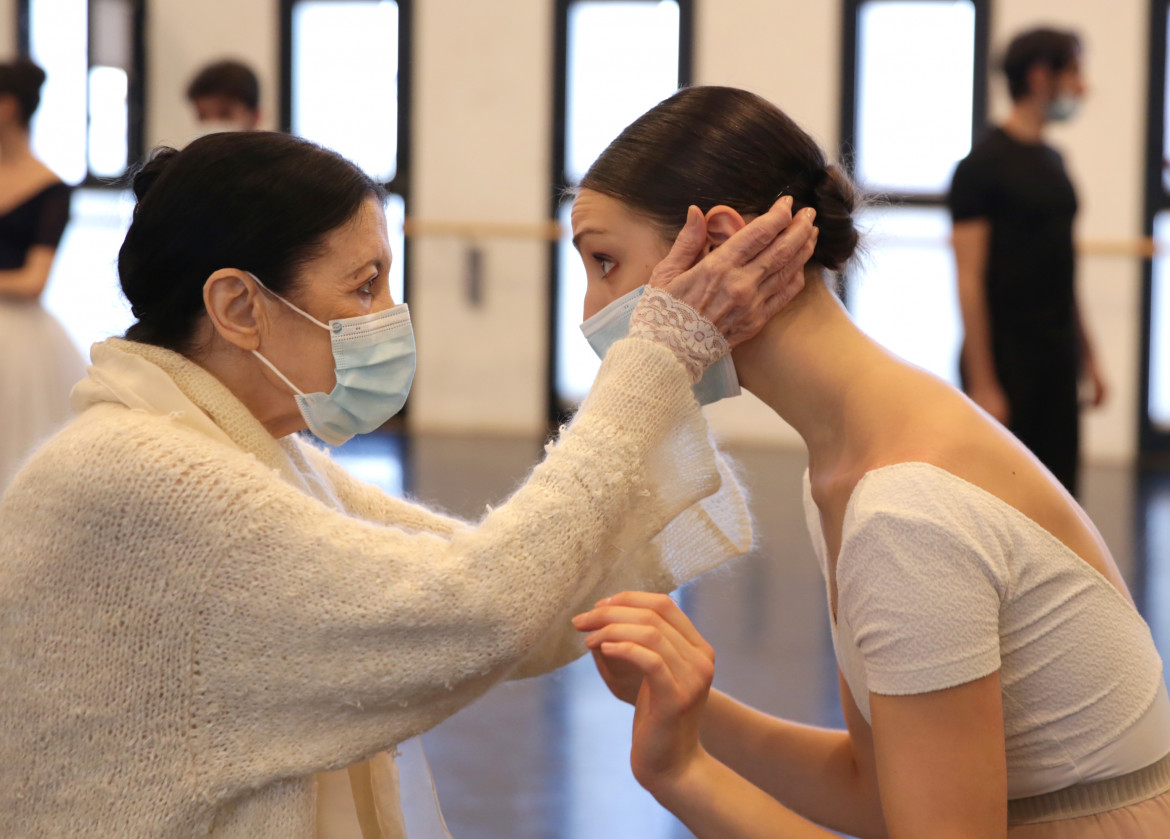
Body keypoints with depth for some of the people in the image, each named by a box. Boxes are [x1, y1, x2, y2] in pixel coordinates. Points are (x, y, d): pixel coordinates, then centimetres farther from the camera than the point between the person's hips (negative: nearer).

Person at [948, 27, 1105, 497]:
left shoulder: (1051, 161, 14)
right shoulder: (982, 166, -12)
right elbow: (970, 279, -15)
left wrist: (1087, 357, 18)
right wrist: (982, 384, -19)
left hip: (1056, 365, 8)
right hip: (1007, 364, -8)